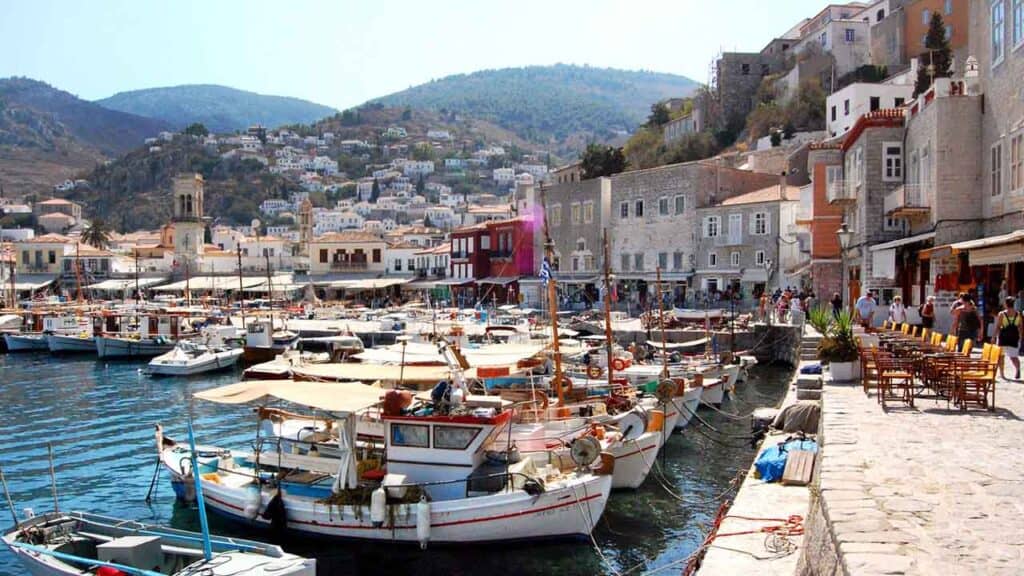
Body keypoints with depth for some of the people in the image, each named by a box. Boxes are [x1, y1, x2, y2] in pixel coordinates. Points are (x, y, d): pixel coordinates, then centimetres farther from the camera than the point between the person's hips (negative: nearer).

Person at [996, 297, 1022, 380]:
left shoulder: (1001, 314, -7)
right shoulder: (1018, 314, 1)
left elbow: (997, 327, -7)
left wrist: (994, 336, 1)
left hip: (1003, 337, -2)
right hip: (1014, 337, 2)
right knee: (1014, 356, 10)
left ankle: (1002, 373, 9)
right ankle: (1018, 370, -15)